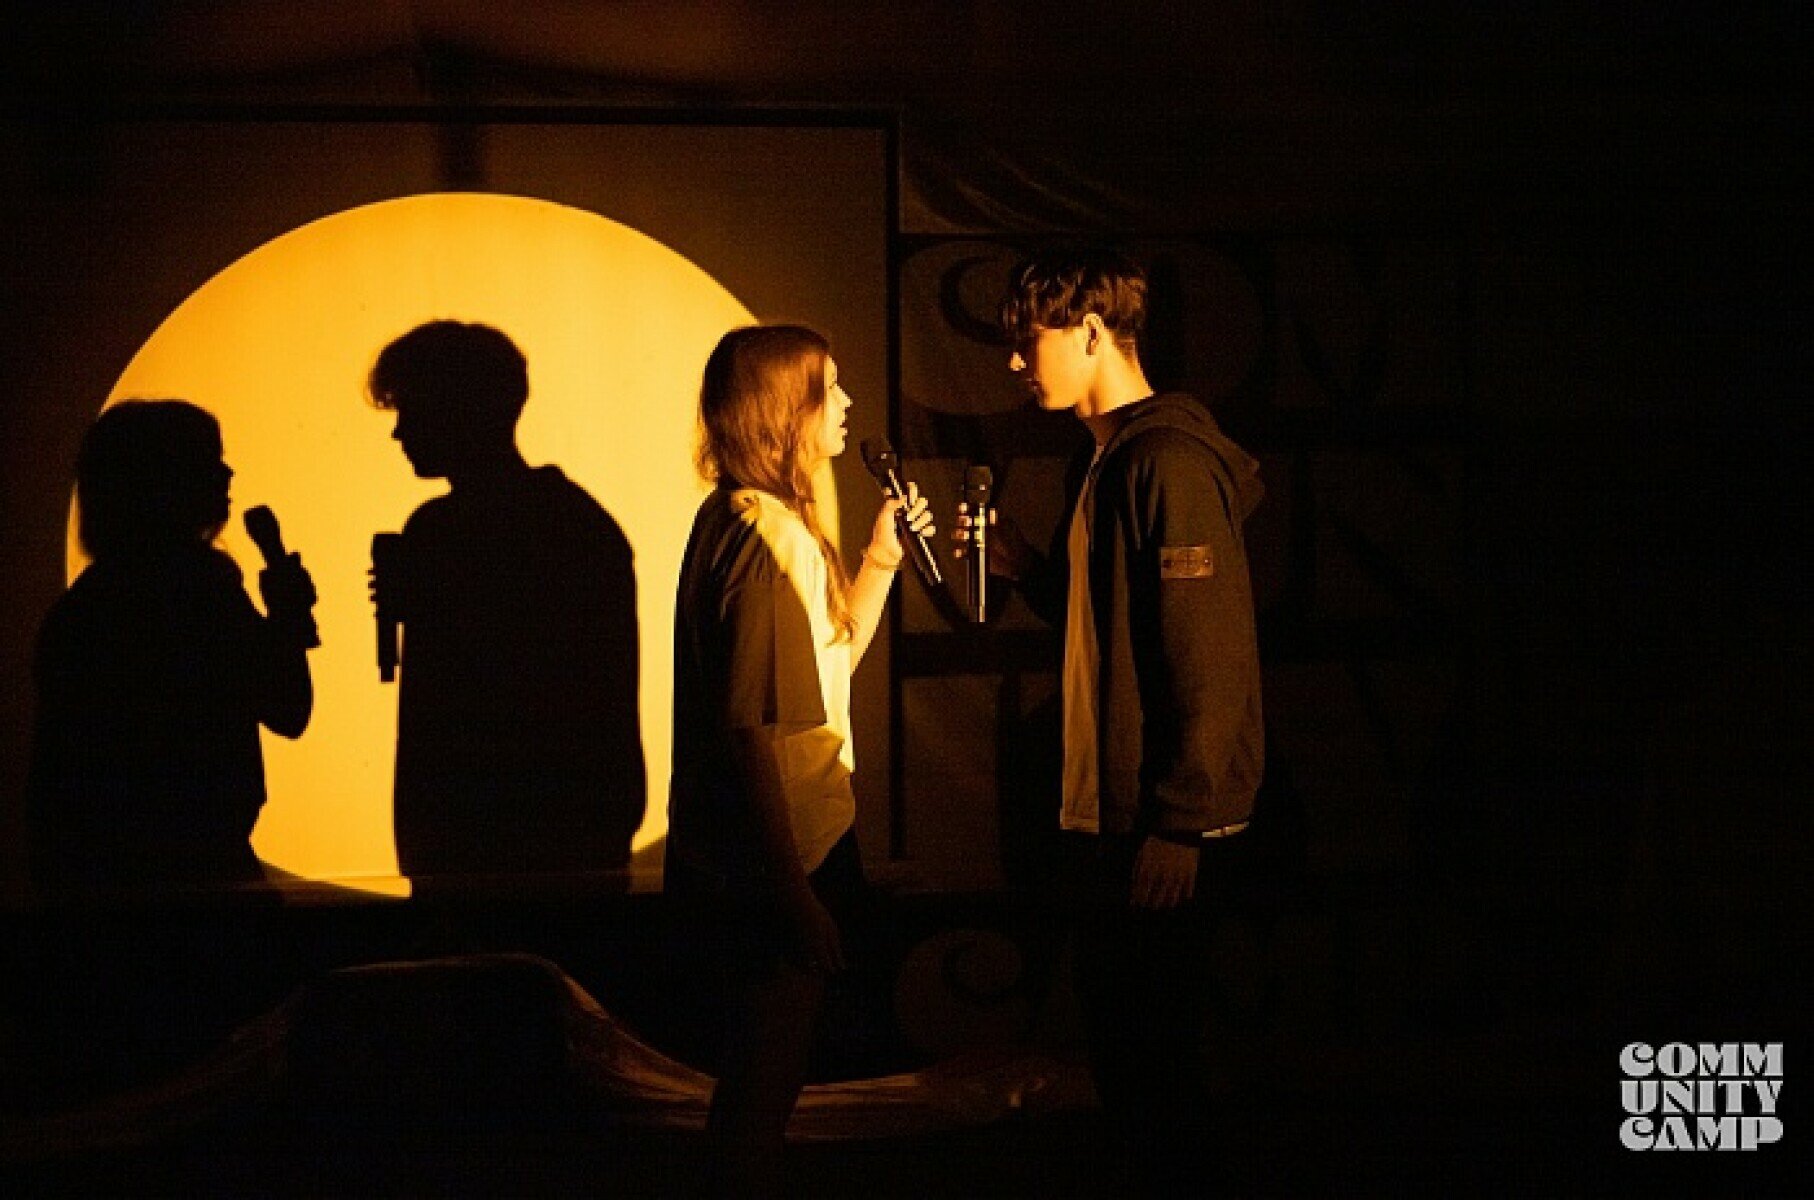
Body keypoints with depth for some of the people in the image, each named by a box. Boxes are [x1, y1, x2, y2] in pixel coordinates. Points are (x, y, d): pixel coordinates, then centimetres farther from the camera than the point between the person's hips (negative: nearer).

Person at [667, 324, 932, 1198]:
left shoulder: (771, 527, 10)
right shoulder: (763, 540, -20)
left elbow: (828, 668, 19)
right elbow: (750, 731, -24)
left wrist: (878, 562, 10)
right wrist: (796, 895, -23)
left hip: (787, 853, 9)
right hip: (770, 865, -9)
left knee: (765, 1076, 19)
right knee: (763, 1085, 3)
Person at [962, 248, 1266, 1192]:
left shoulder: (1171, 464, -17)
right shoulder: (1105, 460, 14)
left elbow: (1207, 663, -21)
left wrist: (1177, 828, -22)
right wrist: (1020, 563, 5)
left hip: (1170, 822, -10)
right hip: (1118, 807, 10)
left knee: (1152, 1041, -2)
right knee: (1114, 1019, 16)